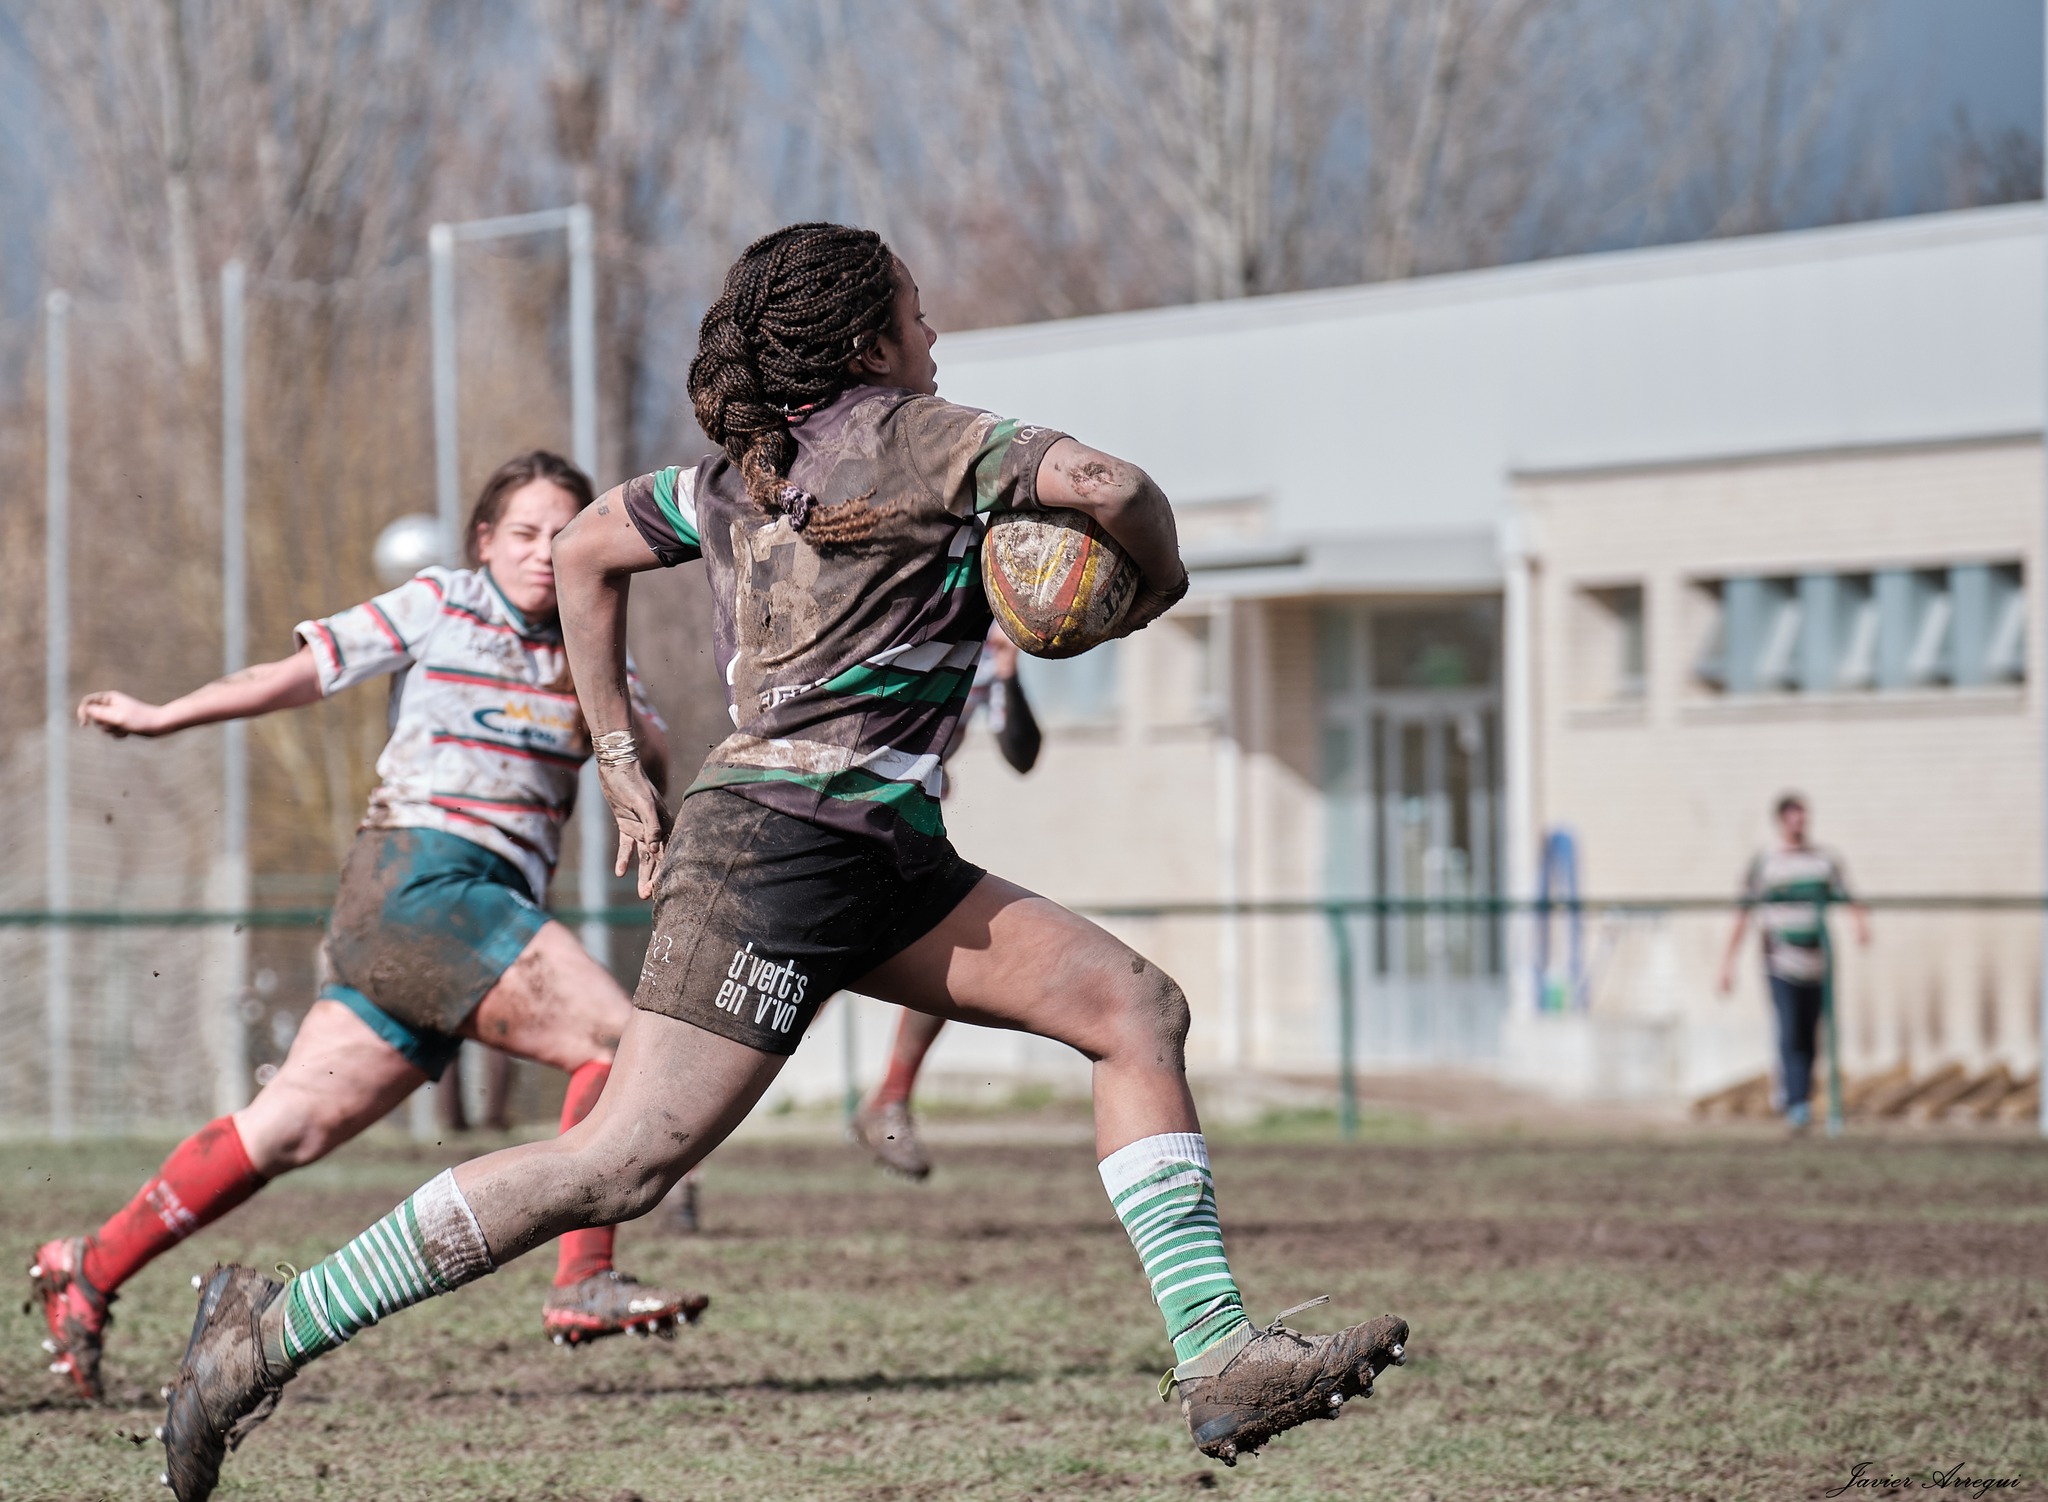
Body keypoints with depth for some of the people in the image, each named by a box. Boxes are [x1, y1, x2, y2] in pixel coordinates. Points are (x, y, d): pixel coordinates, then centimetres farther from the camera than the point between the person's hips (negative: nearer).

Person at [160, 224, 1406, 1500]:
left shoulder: (745, 471, 18)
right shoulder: (917, 436, -5)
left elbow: (587, 551, 28)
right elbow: (1106, 484, -18)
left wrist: (621, 758, 28)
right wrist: (1158, 582, 3)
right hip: (786, 848, -10)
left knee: (1143, 1011, 3)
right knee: (622, 1164, -14)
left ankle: (1219, 1361, -5)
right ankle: (277, 1328, -8)